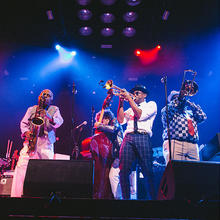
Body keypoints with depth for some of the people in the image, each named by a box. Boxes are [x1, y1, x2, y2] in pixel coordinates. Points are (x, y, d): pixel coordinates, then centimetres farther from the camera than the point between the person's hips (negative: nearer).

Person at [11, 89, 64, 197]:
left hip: (46, 142, -1)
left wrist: (49, 116, -19)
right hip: (30, 140, 1)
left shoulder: (54, 109, 15)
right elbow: (23, 123, 15)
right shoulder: (31, 109, 21)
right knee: (22, 165, -11)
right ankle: (16, 194, -6)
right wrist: (26, 132, -5)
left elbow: (59, 122, -1)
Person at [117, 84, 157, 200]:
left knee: (147, 172, -8)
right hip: (128, 138, 4)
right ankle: (126, 197, 2)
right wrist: (121, 102, 6)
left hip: (143, 137, -4)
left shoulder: (151, 104, 15)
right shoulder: (130, 109, 28)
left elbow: (140, 115, -3)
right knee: (123, 171, -6)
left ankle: (152, 197, 2)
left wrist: (129, 98, 0)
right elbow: (121, 120, 12)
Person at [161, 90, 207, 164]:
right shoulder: (166, 110, 17)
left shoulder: (190, 112, 29)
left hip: (193, 145, 4)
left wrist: (189, 103, 13)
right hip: (174, 143, -4)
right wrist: (179, 98, 1)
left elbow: (203, 117, 13)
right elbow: (168, 109, -6)